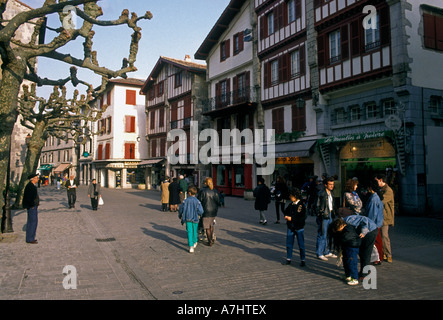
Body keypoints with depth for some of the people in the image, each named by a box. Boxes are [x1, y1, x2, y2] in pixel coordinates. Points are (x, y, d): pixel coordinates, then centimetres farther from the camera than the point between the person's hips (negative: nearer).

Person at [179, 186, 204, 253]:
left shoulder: (186, 200, -5)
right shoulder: (197, 201, -9)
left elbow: (181, 209, 2)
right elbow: (200, 211, -14)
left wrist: (180, 216, 20)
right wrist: (199, 215, 10)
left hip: (187, 219, 0)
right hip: (195, 219, 0)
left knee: (189, 232, 0)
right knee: (195, 231, 19)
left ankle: (191, 246, -9)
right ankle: (194, 243, 40)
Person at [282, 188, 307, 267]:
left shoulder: (302, 205, -12)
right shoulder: (291, 204, 6)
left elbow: (303, 217, -17)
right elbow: (286, 211, 22)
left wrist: (292, 218, -18)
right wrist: (286, 216, 0)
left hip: (299, 228, -6)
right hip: (290, 227, 6)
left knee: (301, 244, 4)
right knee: (289, 244, 10)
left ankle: (302, 260, 15)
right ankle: (288, 259, 21)